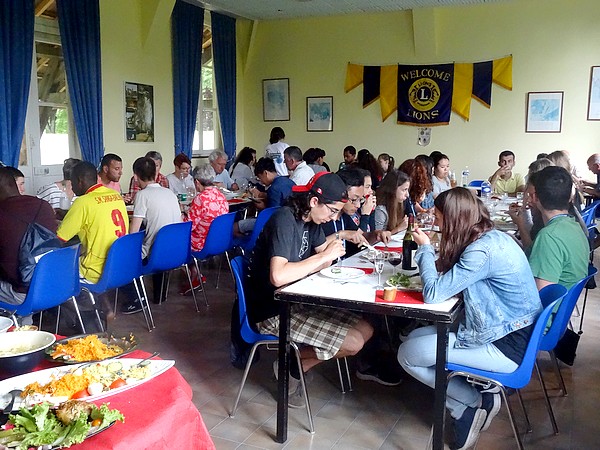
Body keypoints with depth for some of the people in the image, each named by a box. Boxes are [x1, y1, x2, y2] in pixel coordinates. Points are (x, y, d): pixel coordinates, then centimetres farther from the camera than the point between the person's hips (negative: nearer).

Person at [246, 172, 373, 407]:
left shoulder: (311, 219, 6)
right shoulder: (284, 220, -22)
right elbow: (278, 276, -35)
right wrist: (323, 256, -26)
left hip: (298, 301, 9)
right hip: (273, 311, -9)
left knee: (365, 330, 3)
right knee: (353, 343, -15)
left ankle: (295, 365, 8)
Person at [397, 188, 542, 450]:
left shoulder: (482, 251, -25)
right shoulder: (494, 237, 4)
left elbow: (433, 294, -23)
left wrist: (425, 248, -11)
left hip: (507, 346, -10)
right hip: (512, 330, 10)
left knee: (407, 355, -6)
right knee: (415, 338, 9)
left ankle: (478, 402, 7)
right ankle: (468, 409, 9)